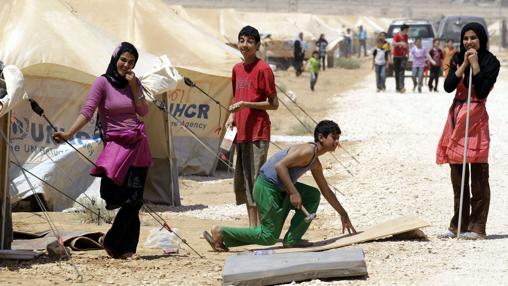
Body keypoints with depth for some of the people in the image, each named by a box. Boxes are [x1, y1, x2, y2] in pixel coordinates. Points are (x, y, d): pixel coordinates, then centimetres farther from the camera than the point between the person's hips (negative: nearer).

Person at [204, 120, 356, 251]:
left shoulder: (315, 164, 16)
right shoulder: (308, 151, -16)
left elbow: (326, 191, 28)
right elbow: (280, 165, -27)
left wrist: (343, 215, 31)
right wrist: (293, 192, -30)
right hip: (267, 187, -10)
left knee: (314, 195, 10)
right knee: (269, 236, -4)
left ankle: (292, 239, 8)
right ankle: (220, 232, 0)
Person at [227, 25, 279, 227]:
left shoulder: (263, 69, -9)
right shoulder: (237, 69, 13)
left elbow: (274, 104, -8)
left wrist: (246, 104, -17)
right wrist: (232, 116, 9)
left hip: (258, 133, -8)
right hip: (241, 133, 8)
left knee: (257, 179, -10)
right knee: (243, 181, 9)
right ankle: (252, 225, 15)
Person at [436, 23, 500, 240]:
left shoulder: (491, 62, -4)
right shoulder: (458, 59, 11)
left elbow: (481, 91, -14)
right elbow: (448, 86, -2)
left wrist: (475, 65, -15)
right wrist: (464, 65, -9)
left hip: (476, 118, -6)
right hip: (457, 116, 6)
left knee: (478, 175, -6)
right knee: (457, 176, 9)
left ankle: (476, 227, -5)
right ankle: (458, 225, 16)